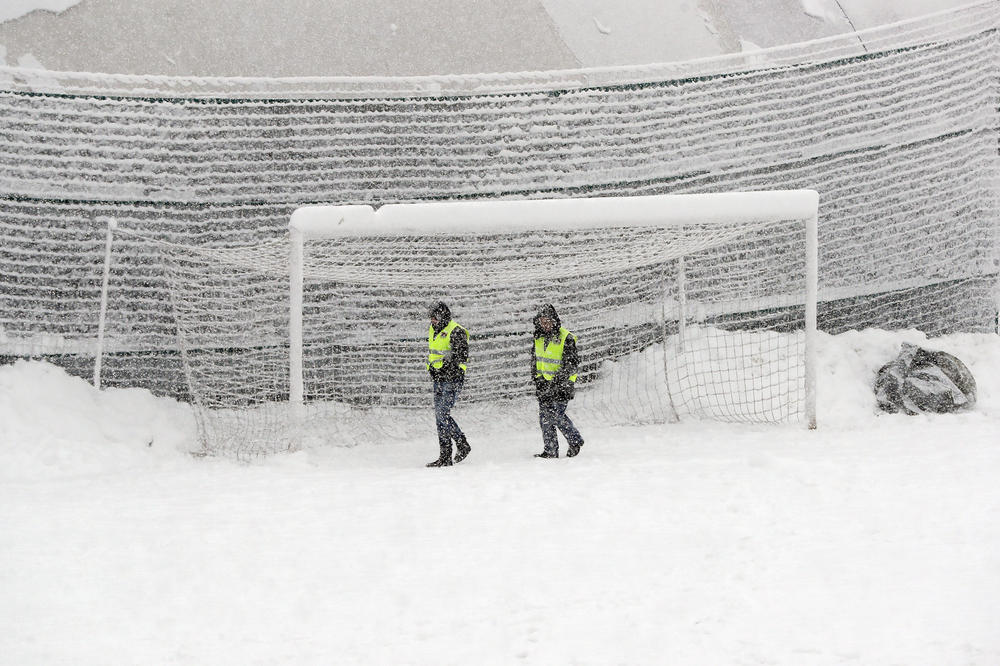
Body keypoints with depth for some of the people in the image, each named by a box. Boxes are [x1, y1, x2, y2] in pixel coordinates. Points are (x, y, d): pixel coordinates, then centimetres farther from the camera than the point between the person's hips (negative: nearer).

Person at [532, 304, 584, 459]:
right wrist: (536, 375, 16)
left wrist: (559, 379, -23)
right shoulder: (539, 337, 8)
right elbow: (535, 357, 24)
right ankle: (551, 450, 9)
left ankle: (575, 441, 11)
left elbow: (572, 363, -16)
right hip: (544, 383, 7)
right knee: (545, 417, 3)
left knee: (557, 416, -10)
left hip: (561, 384, -6)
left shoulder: (566, 338, -13)